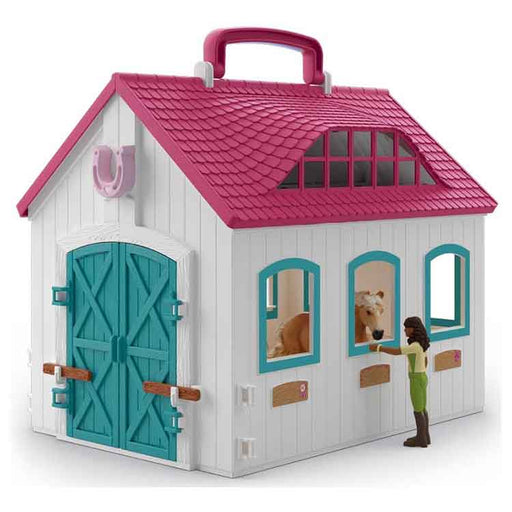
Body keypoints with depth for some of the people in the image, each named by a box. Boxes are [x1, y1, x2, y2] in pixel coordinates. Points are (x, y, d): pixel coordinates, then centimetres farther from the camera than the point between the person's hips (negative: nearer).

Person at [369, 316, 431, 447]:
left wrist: (378, 347, -21)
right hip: (422, 378, 9)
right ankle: (424, 436, 25)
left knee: (418, 410, 2)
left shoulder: (415, 346, -24)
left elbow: (396, 352, -29)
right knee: (422, 408, 17)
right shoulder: (421, 344, 5)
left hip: (417, 381, -9)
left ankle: (421, 439, 10)